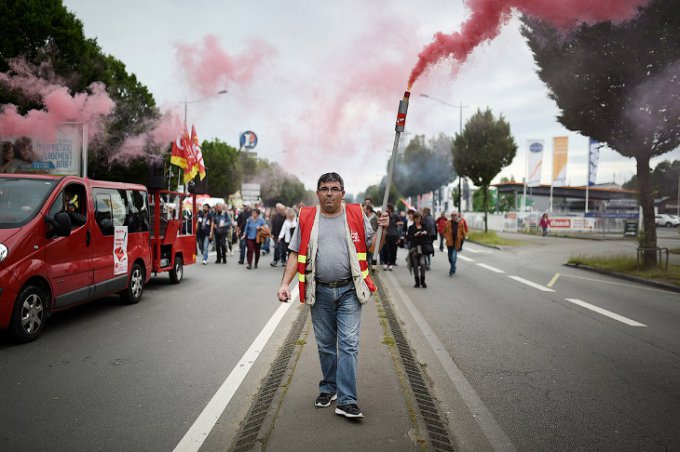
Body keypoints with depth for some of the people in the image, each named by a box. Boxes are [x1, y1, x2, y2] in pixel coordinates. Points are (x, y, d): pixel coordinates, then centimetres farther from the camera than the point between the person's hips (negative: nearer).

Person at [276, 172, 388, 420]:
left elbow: (373, 247, 7)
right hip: (320, 291, 2)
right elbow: (295, 254, 6)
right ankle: (328, 388, 30)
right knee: (325, 345, 13)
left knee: (349, 344, -6)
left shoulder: (356, 215, 3)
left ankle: (347, 401, -4)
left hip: (349, 290, -1)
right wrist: (285, 283, -4)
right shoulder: (307, 218, 5)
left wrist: (382, 229, -12)